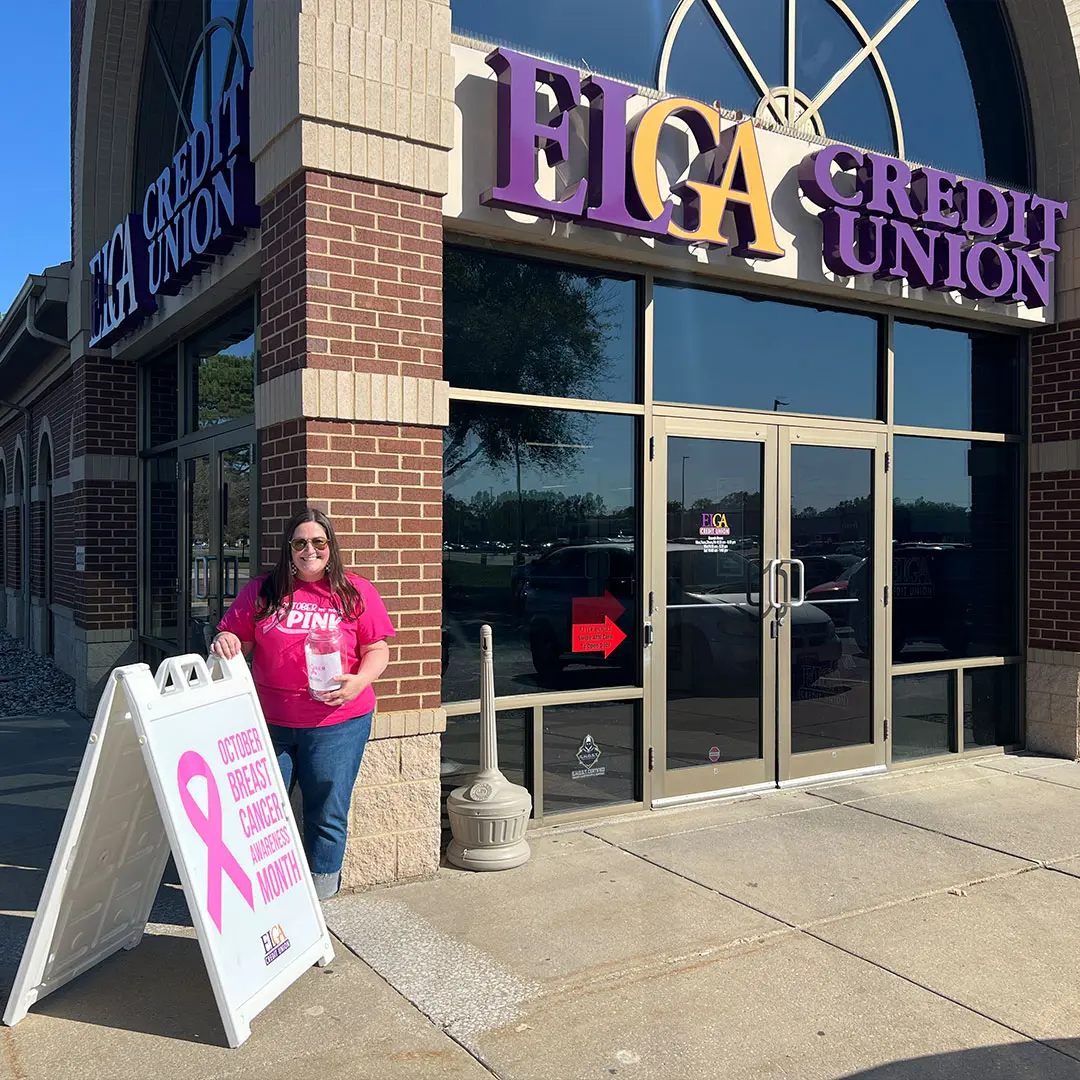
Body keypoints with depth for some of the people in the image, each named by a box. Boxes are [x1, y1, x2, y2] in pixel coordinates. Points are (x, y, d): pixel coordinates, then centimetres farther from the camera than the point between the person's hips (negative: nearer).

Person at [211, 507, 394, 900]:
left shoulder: (356, 592, 3)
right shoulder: (261, 591, 7)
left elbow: (377, 649, 3)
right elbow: (235, 641, 11)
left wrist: (358, 682, -15)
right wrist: (225, 642, -12)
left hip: (336, 723, -1)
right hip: (268, 722, 1)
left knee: (326, 816, 5)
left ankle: (317, 903, 22)